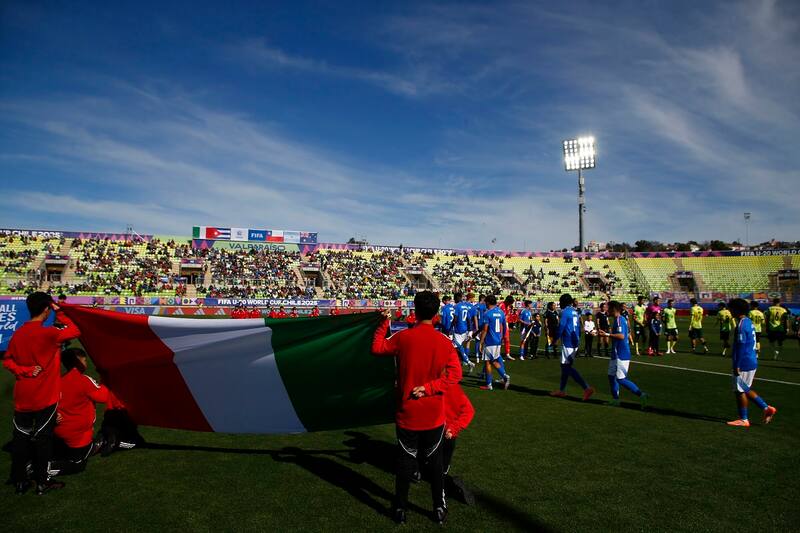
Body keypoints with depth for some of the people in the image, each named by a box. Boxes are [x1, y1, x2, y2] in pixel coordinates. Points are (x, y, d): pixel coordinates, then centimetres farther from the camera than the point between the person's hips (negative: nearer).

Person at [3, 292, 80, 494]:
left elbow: (7, 361, 6)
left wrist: (24, 371, -5)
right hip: (45, 397, -5)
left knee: (20, 439, 12)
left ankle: (19, 482, 22)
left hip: (22, 398, 5)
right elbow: (75, 332, -7)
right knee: (42, 439, 6)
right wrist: (59, 311, -4)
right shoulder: (48, 333, -18)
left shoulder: (18, 334, 2)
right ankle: (42, 482, 15)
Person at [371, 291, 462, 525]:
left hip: (407, 413, -1)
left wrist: (384, 323, 9)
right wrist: (428, 388, -13)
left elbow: (377, 348, 1)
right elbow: (455, 374, -12)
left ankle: (400, 508, 25)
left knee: (405, 461, 13)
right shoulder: (445, 342, -9)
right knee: (435, 461, 16)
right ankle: (439, 508, 26)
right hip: (434, 415, 1)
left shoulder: (403, 337, -13)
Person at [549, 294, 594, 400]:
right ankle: (561, 390, 22)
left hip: (568, 343, -9)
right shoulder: (575, 312, 14)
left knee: (567, 367, -9)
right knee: (565, 366, 15)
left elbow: (561, 327, -15)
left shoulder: (565, 312, -12)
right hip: (575, 343, 9)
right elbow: (578, 328, 18)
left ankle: (587, 388, -17)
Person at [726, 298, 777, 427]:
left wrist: (737, 366, -18)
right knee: (745, 390, 20)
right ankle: (766, 408, 18)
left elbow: (740, 347, -21)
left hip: (744, 364, -10)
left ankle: (743, 419, 11)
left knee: (740, 391, 2)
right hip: (752, 362, 10)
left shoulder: (741, 325, -19)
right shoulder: (748, 322, 11)